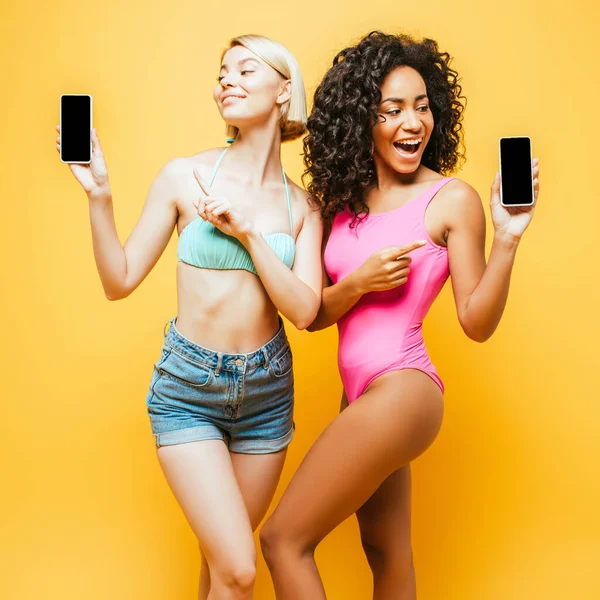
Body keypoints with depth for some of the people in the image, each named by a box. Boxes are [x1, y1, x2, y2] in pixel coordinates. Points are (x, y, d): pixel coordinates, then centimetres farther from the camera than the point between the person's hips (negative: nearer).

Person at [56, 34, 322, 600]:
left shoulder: (301, 206, 2)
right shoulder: (185, 176, -5)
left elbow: (304, 310, -8)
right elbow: (120, 281, -4)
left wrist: (248, 231, -15)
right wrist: (99, 196, -17)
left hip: (266, 387, 3)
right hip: (187, 386, -3)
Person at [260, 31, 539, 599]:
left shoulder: (452, 199, -9)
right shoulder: (343, 200, 7)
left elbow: (477, 323, -8)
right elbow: (314, 314, 6)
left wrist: (507, 239, -20)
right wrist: (360, 282, -12)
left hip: (400, 390, -7)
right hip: (362, 392, 7)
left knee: (283, 538, -2)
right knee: (387, 554, 22)